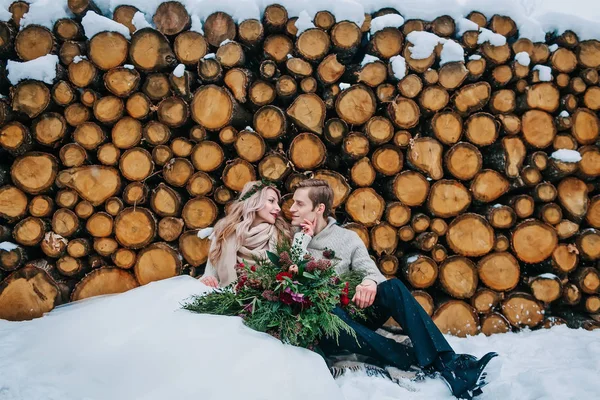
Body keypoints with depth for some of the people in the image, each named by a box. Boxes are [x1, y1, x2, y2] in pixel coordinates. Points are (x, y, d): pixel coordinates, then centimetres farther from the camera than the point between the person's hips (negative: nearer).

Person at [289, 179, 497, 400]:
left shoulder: (346, 237, 8)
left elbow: (369, 270, -3)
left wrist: (370, 282, -26)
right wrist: (305, 239, -11)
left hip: (352, 317, 2)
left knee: (392, 287, -23)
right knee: (329, 313, -38)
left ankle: (447, 362, -35)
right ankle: (424, 365, -38)